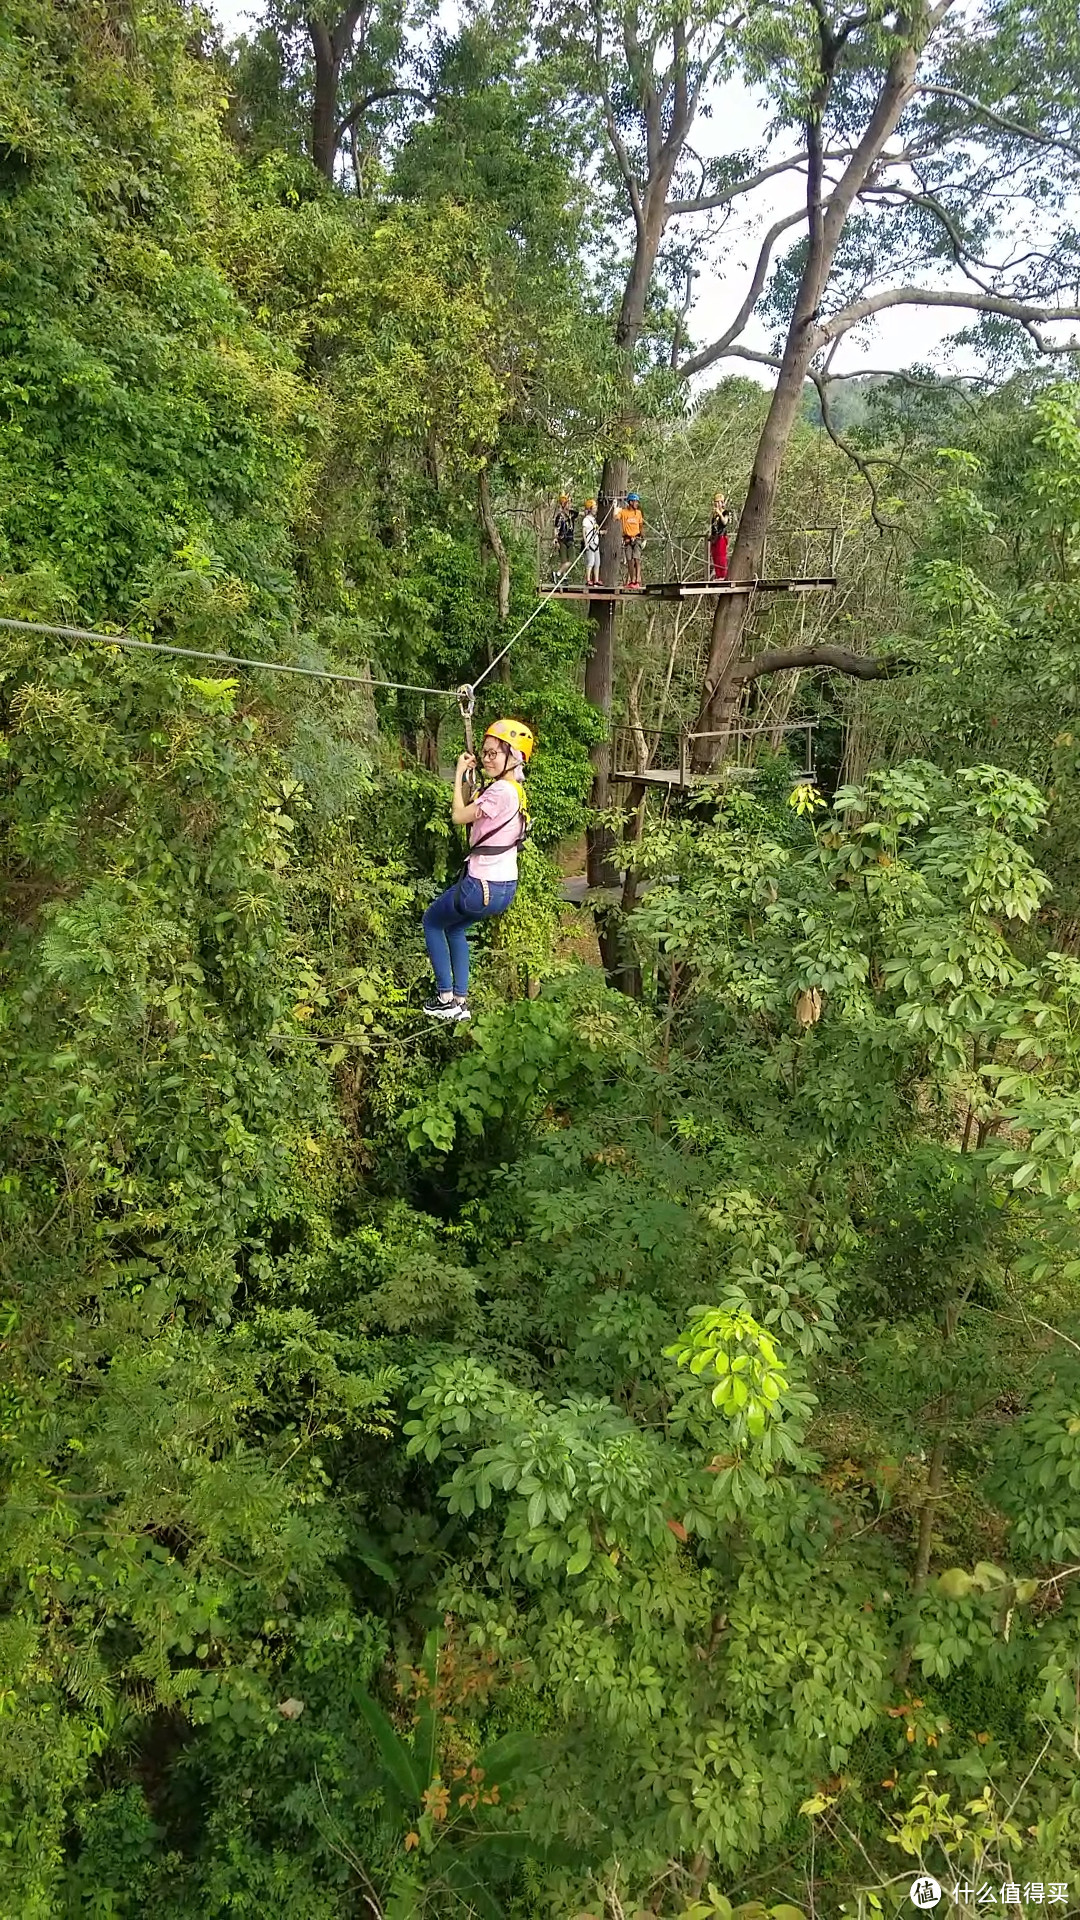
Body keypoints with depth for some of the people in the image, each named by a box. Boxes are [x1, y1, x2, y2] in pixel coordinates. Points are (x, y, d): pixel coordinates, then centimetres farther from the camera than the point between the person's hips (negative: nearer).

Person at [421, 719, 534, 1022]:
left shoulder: (501, 791, -21)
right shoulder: (514, 789, 9)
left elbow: (459, 815, -16)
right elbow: (472, 811, 15)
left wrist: (459, 775, -8)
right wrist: (469, 775, 9)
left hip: (483, 886, -9)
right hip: (505, 886, 9)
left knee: (431, 922, 15)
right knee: (455, 926, 30)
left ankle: (446, 998, 17)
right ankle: (460, 999, 28)